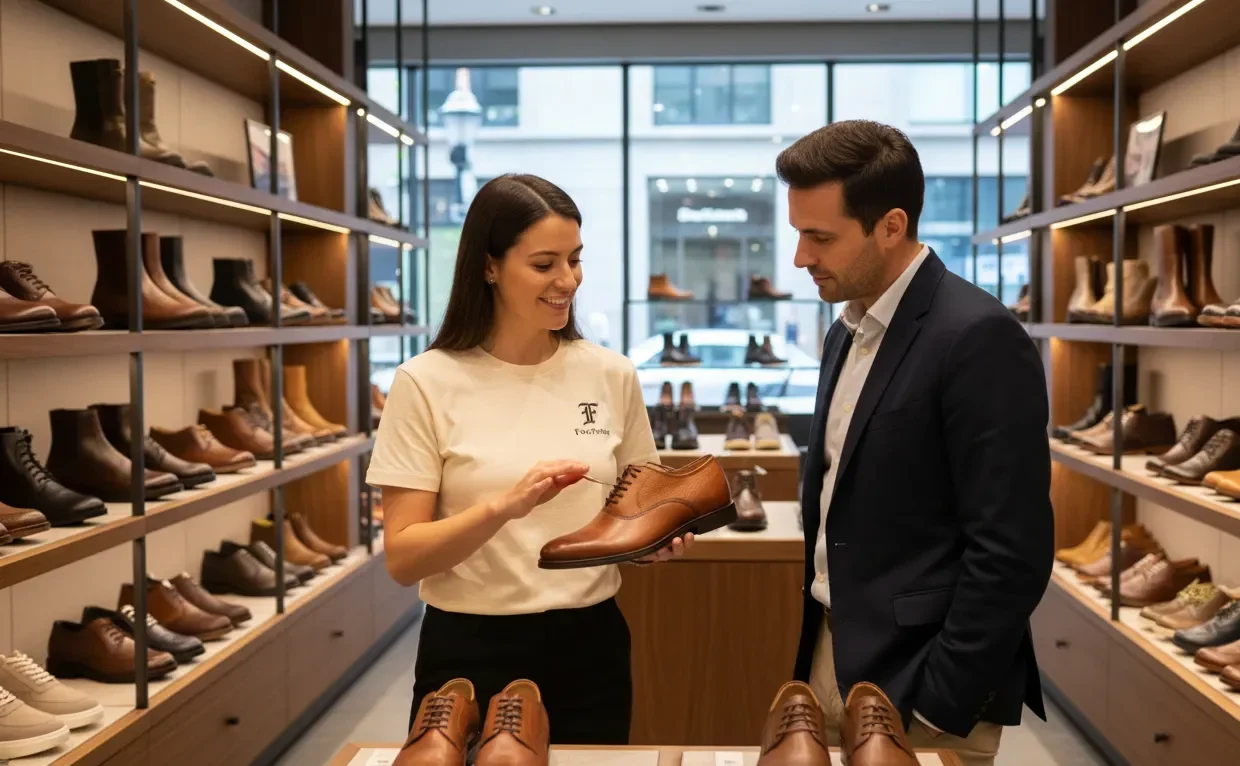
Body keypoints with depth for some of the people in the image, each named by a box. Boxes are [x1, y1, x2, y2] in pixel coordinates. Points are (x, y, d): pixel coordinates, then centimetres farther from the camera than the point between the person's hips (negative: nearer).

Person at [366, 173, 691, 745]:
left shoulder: (612, 376, 0)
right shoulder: (427, 383, -9)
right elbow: (402, 558, -10)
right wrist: (506, 506, -25)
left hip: (590, 647, 3)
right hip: (471, 654, -2)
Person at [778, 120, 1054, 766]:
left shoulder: (979, 338, -19)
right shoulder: (848, 331, 8)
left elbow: (1010, 555, -21)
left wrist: (940, 709, -17)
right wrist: (816, 656, 12)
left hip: (916, 684, -7)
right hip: (833, 658, 8)